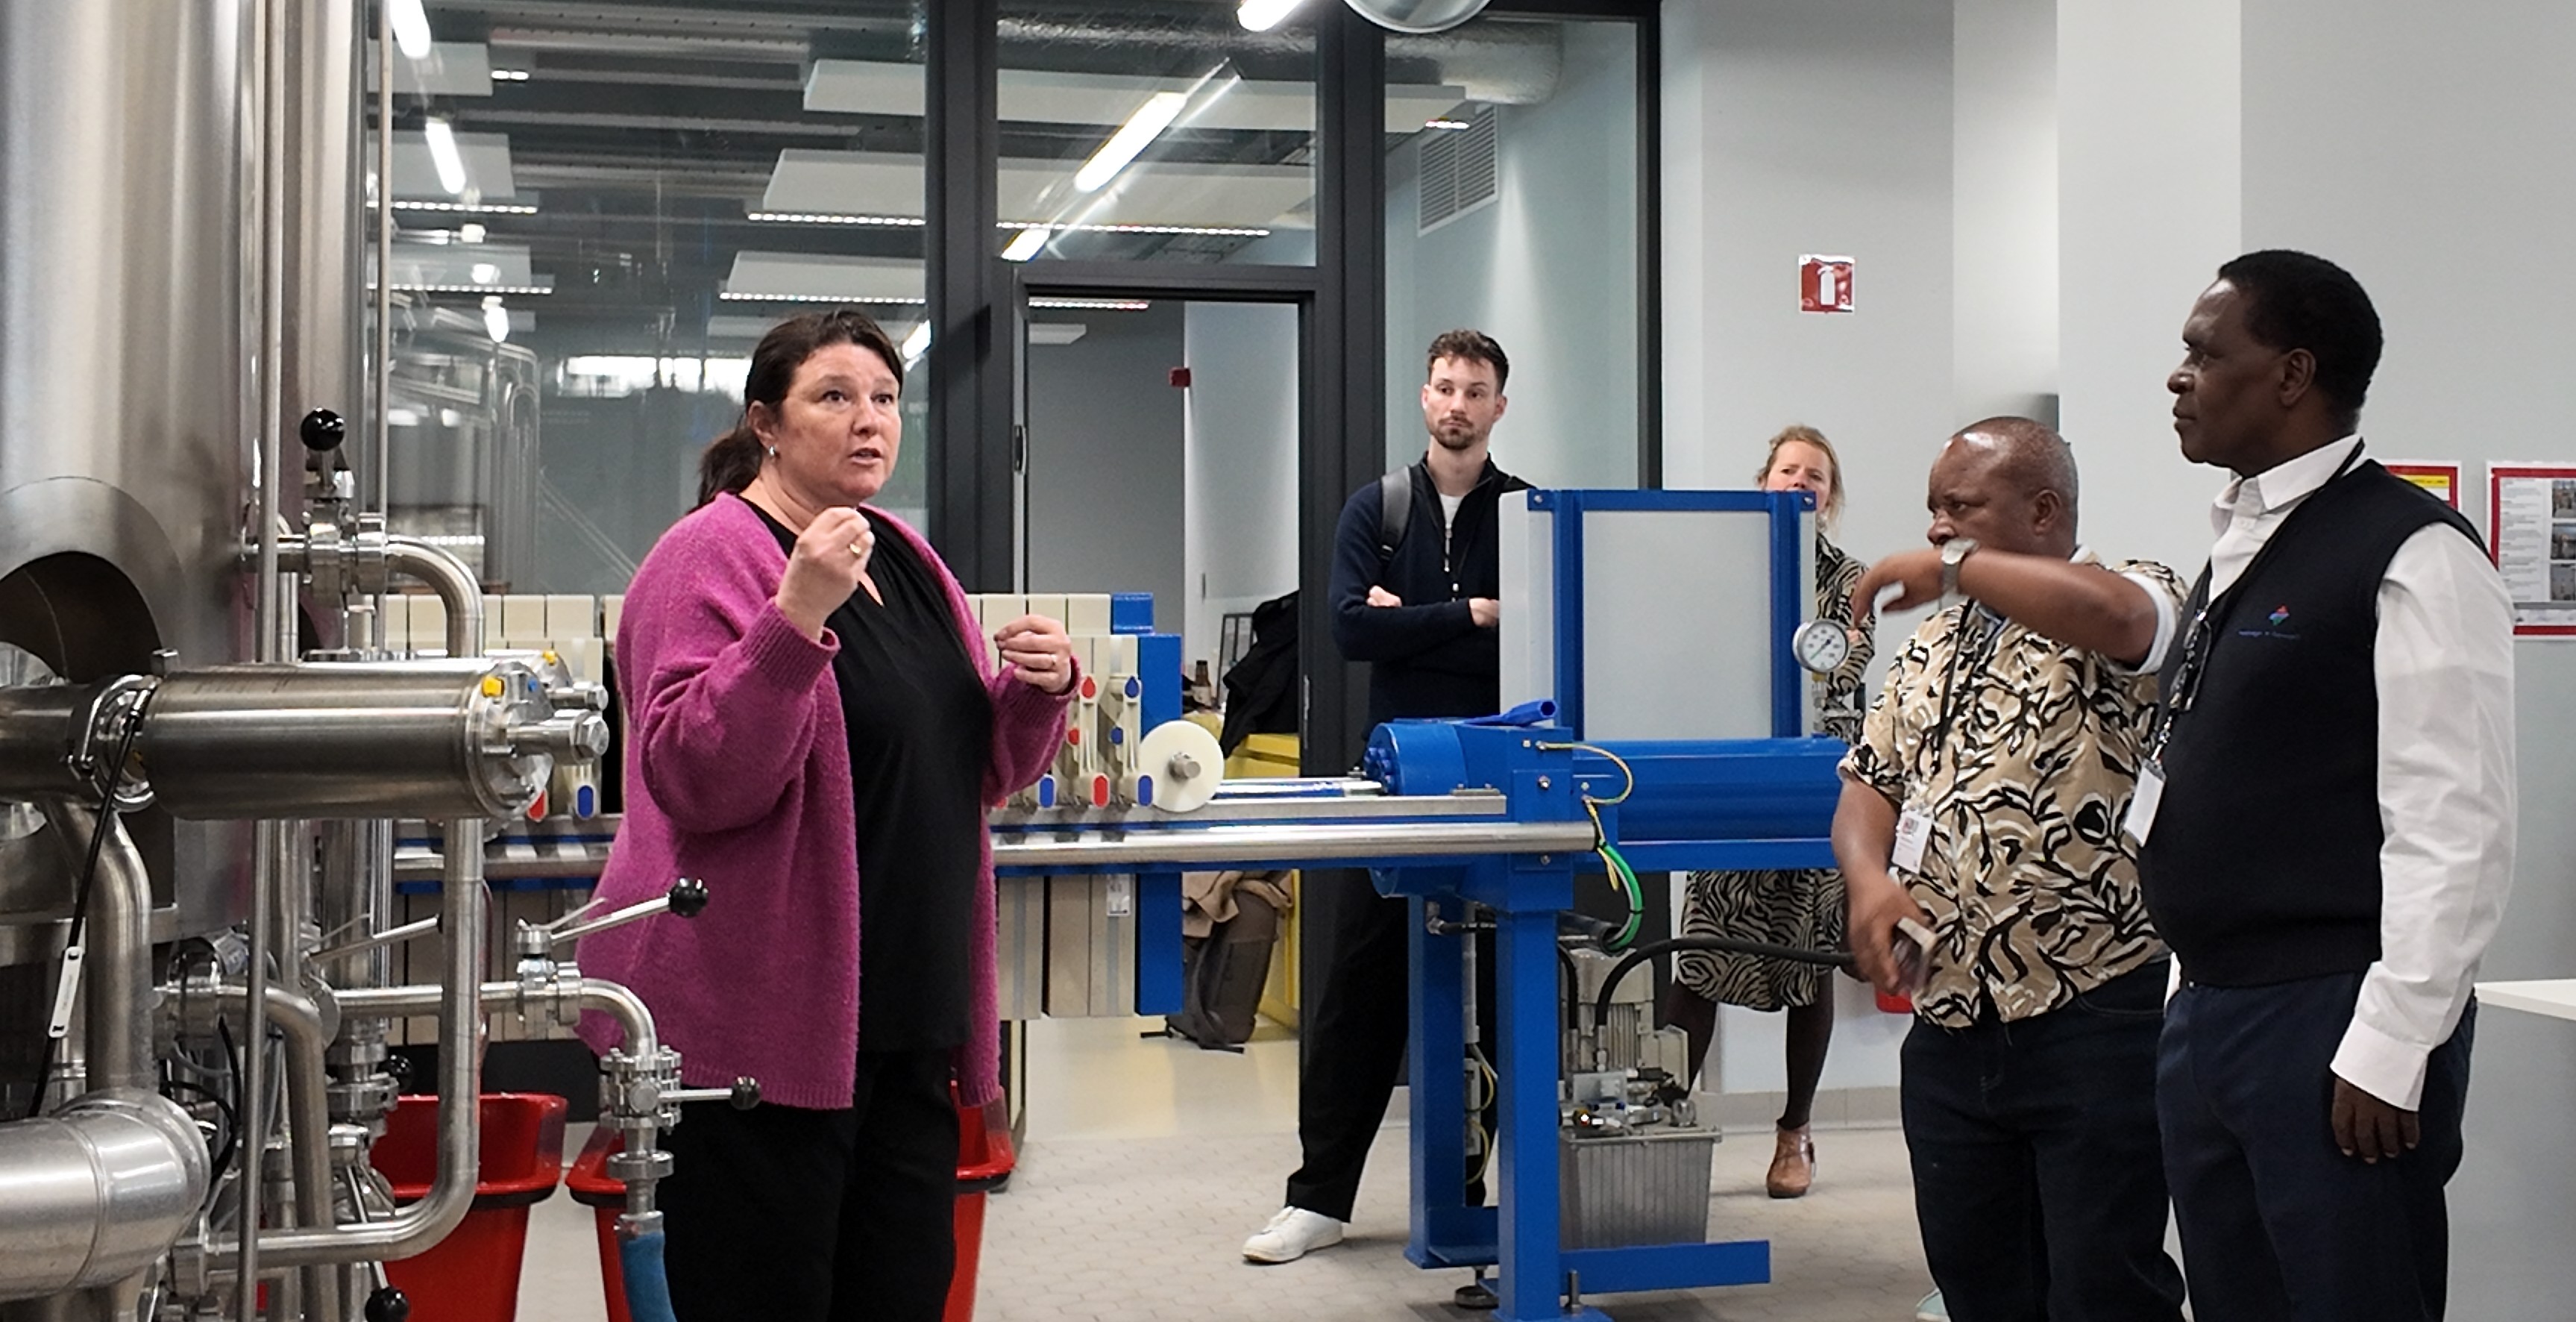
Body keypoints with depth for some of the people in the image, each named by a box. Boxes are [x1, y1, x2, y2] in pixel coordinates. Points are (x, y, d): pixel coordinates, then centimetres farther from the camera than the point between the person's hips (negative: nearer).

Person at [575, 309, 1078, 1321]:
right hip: (760, 1022, -7)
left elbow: (975, 768, 22)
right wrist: (797, 618, -29)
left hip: (908, 1013, 8)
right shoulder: (710, 559, -9)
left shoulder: (904, 560, 15)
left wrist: (1039, 690, 1)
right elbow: (694, 780, -20)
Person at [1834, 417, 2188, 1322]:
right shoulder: (1932, 649, 17)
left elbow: (2110, 614, -29)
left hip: (2098, 1019, -7)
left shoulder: (2131, 599, -5)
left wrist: (1953, 565, -17)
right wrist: (1869, 877, -6)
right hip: (1948, 1029, 7)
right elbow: (1871, 781, 16)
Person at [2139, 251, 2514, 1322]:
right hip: (2208, 1013, 8)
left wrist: (2390, 1048, -18)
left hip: (2332, 1029, -8)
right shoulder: (2238, 550, 15)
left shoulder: (2411, 555, -12)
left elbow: (2455, 828, -16)